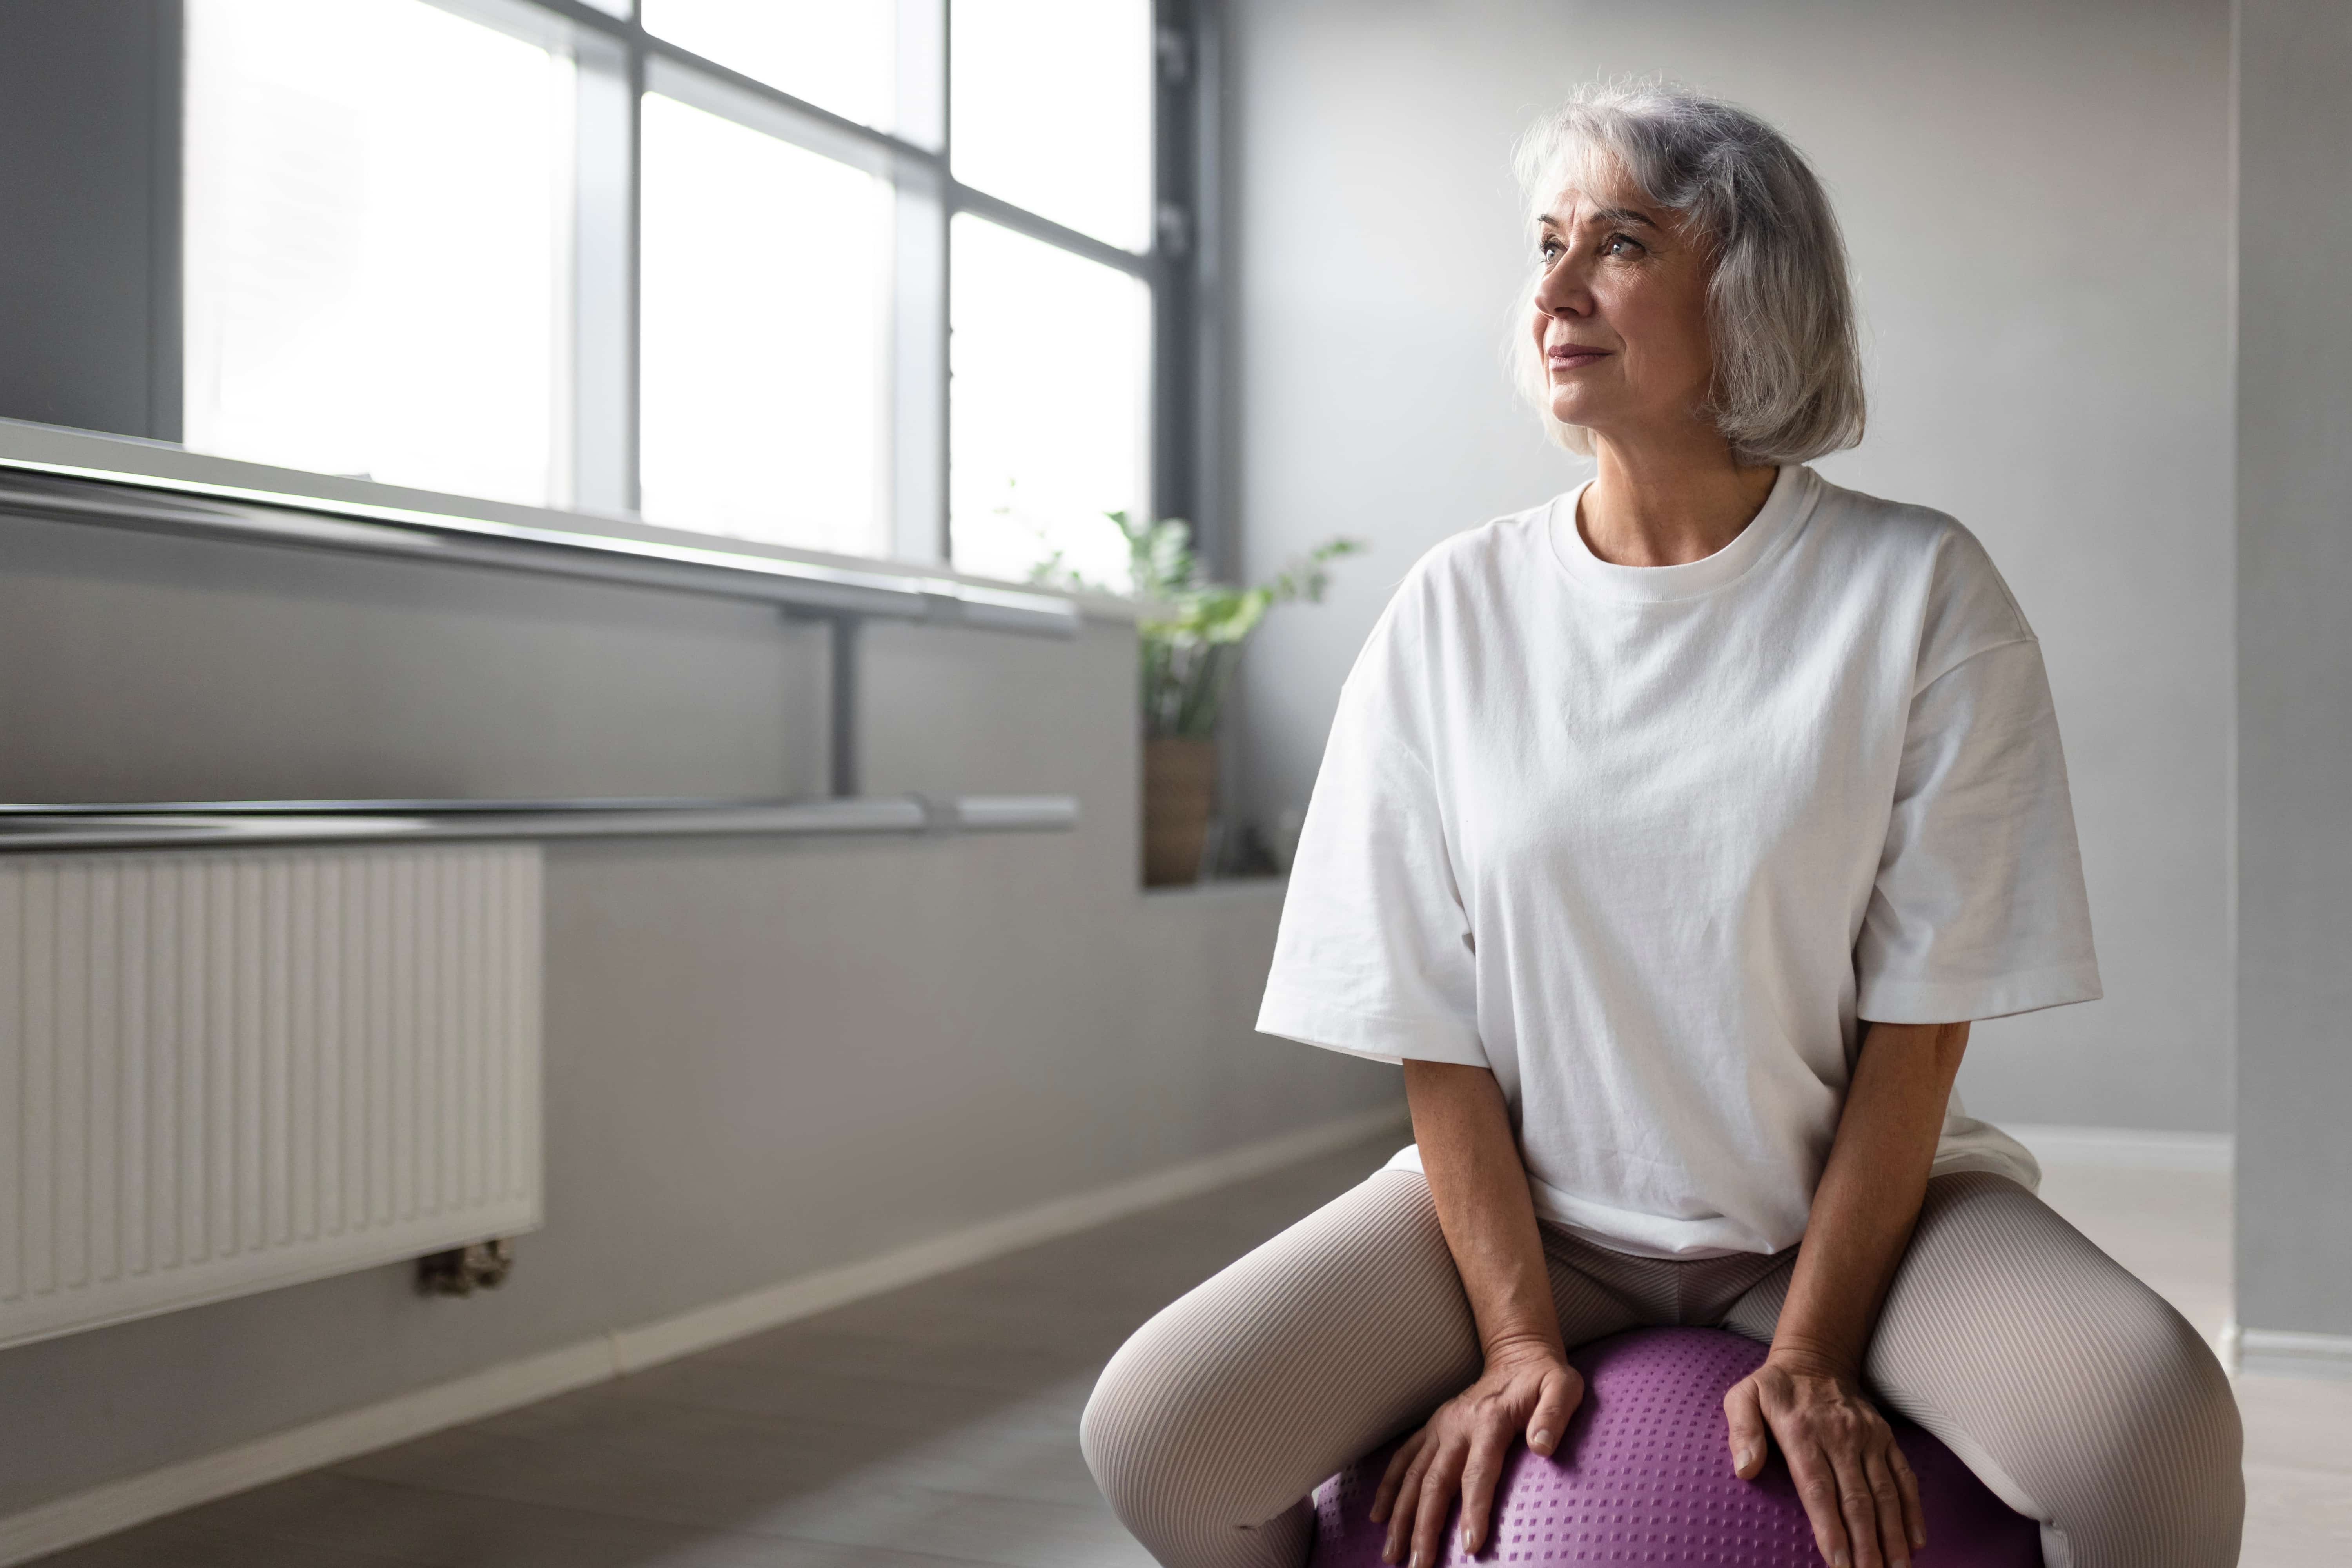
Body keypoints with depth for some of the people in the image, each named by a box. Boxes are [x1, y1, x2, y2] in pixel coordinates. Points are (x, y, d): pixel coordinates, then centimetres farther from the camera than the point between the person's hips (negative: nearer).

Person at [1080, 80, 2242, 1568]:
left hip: (1846, 1196, -1)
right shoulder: (1456, 610, -4)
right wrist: (1520, 1336, -11)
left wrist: (1811, 1357, -14)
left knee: (2151, 1428, -30)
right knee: (1154, 1430, -19)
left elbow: (1918, 1021, -8)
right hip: (1539, 1198, 2)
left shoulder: (1919, 591, -8)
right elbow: (1432, 1027, -4)